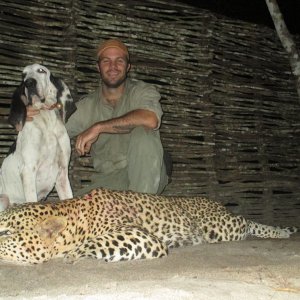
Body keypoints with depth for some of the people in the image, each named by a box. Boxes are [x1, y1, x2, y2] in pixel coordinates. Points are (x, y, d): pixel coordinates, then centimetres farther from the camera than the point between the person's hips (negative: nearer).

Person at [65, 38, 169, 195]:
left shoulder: (143, 91, -2)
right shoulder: (87, 106, 9)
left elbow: (150, 119, -26)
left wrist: (99, 127, -23)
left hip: (146, 177, -2)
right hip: (108, 181, 2)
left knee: (143, 132, -31)